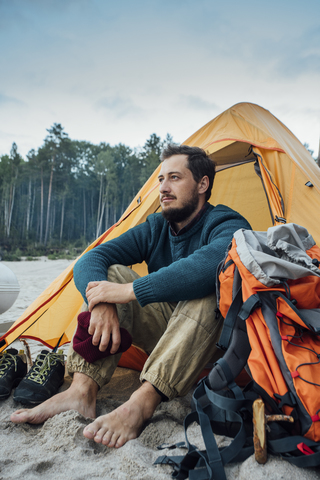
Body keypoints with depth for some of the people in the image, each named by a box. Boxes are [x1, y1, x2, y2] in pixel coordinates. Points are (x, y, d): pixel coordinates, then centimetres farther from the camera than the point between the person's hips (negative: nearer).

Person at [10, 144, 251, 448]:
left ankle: (143, 402, -39)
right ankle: (82, 390, -24)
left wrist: (130, 291, -40)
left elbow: (210, 263, -43)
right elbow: (90, 261, -9)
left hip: (212, 338, -4)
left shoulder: (228, 226, -16)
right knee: (111, 274, -14)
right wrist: (101, 302, -31)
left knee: (206, 288, -36)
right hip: (163, 333, 5)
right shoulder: (155, 228, 2)